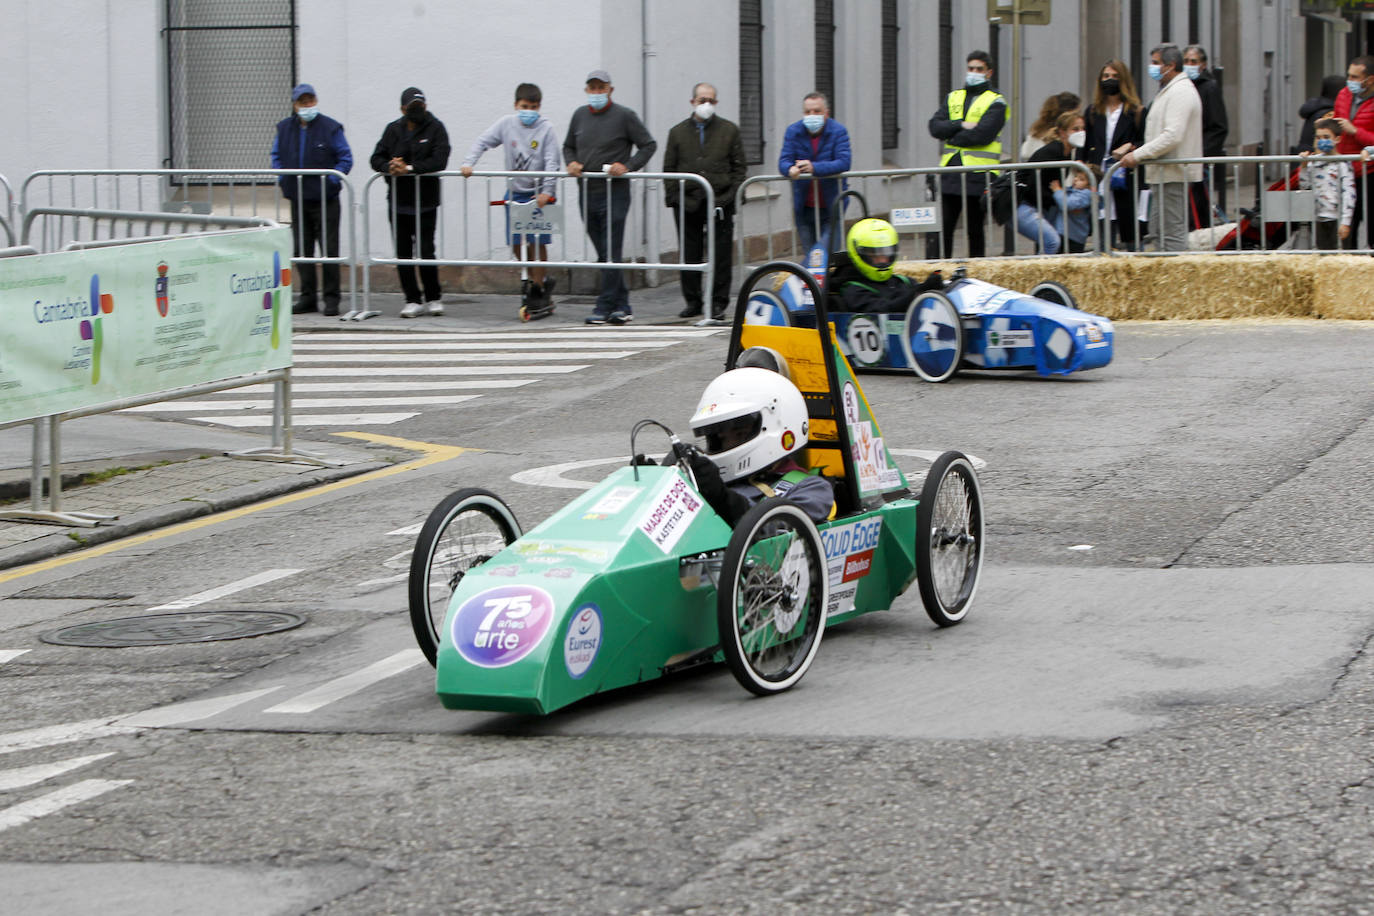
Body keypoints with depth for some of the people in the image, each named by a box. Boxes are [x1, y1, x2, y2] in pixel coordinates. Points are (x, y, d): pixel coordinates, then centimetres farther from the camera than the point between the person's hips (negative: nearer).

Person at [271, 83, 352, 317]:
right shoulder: (284, 128, 8)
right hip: (297, 199, 4)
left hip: (325, 200, -4)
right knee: (302, 251, 8)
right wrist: (281, 176, 2)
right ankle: (307, 297, 16)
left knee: (329, 250, -3)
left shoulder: (330, 128, -5)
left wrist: (332, 179, -13)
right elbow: (276, 155, 18)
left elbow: (345, 158, -2)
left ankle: (331, 299, 2)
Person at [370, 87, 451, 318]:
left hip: (425, 202, -4)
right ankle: (412, 299, 11)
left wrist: (410, 168, -22)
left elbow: (439, 160, -15)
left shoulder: (435, 128, -2)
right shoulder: (393, 130, 9)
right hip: (398, 202, 4)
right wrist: (390, 167, -16)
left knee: (426, 252, -4)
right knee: (403, 253, 4)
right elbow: (377, 159, 6)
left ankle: (433, 298, 11)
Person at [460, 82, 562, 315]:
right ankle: (538, 280, 22)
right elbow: (482, 141, 3)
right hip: (515, 192, 4)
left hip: (538, 193, -4)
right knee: (516, 243, 3)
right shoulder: (507, 124, 0)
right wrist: (468, 163, -12)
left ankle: (538, 287, 6)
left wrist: (547, 191, -18)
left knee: (537, 242, -5)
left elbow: (552, 162, -11)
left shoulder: (546, 128, -8)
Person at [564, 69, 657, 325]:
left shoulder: (624, 116, -3)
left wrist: (628, 166, -12)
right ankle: (622, 306, 14)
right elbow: (568, 146, 25)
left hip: (614, 191, -6)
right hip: (587, 193, 6)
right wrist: (572, 162, 4)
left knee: (611, 253, -9)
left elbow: (648, 145, 0)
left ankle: (605, 306, -8)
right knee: (604, 253, 8)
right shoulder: (580, 116, 13)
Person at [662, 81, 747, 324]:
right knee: (689, 254, 4)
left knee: (720, 255, -2)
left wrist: (728, 197, -4)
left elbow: (739, 167, 6)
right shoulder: (678, 132, 12)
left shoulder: (729, 131, 8)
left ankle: (718, 303, 5)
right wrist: (673, 198, 0)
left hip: (719, 203, -1)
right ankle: (693, 301, 13)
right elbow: (669, 169, 11)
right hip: (687, 205, 1)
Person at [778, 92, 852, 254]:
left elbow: (844, 163, -20)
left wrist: (814, 168, -34)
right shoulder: (793, 131, 1)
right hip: (804, 208, 3)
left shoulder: (838, 131, -7)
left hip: (831, 206, -3)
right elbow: (783, 161, -7)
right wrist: (790, 169, -34)